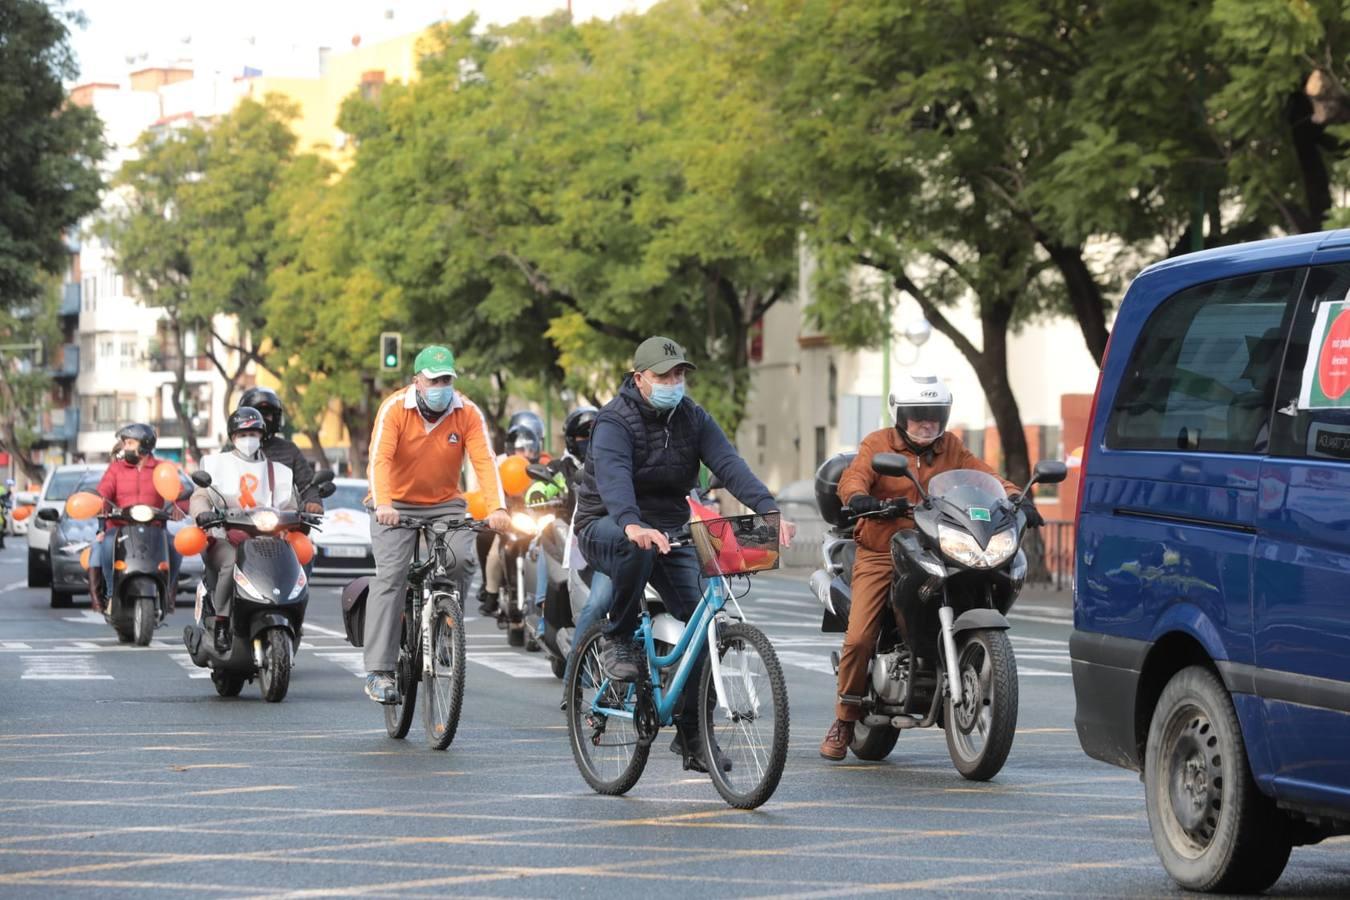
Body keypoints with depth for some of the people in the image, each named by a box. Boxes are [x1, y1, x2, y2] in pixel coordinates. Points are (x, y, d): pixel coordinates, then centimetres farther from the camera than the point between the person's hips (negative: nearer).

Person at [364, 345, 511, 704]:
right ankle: (378, 671, -17)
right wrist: (382, 504, -43)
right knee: (390, 576, -16)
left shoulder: (468, 413, -10)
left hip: (445, 503, 2)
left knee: (461, 559, -24)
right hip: (396, 505, -2)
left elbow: (484, 460, -19)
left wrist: (498, 507, -35)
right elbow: (380, 458, -26)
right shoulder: (395, 408, -16)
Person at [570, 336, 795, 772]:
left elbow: (729, 465, -15)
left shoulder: (693, 418, 0)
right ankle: (618, 641, -18)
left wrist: (770, 510, -32)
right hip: (607, 527, -5)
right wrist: (632, 525, -56)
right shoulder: (615, 421, -16)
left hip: (669, 530, 5)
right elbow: (613, 475, -35)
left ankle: (691, 733, 1)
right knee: (637, 548, -40)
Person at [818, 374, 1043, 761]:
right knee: (859, 637, -12)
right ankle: (844, 721, 3)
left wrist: (1015, 497, -18)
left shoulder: (951, 449, 12)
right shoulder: (877, 444, 2)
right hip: (879, 553, -3)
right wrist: (858, 497, -38)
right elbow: (853, 477, -14)